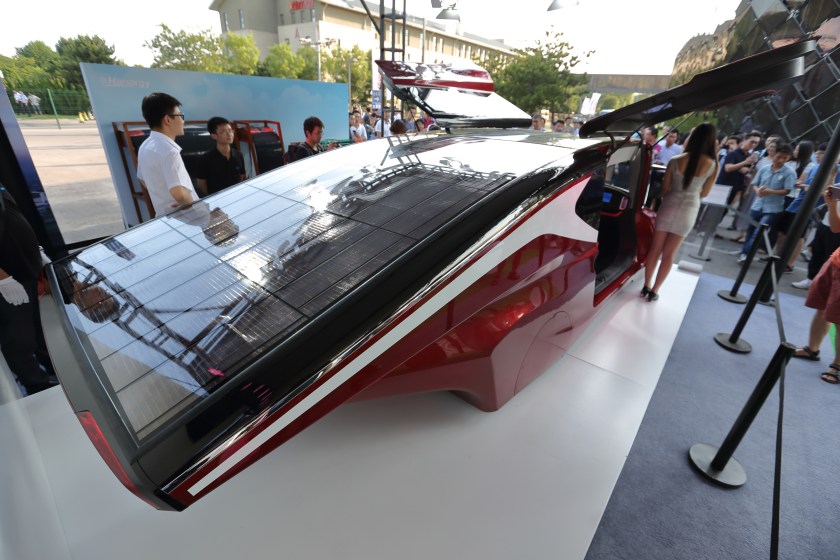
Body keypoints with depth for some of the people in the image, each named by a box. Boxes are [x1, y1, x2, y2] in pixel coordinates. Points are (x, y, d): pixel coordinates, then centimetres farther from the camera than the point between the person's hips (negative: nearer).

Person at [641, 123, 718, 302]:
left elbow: (664, 189, 1)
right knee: (669, 254, 8)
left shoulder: (675, 161, -7)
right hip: (689, 210, 0)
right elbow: (704, 193, 4)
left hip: (669, 206, 0)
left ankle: (646, 287, 16)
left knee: (655, 249, 10)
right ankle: (654, 291, 12)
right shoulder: (713, 165, -6)